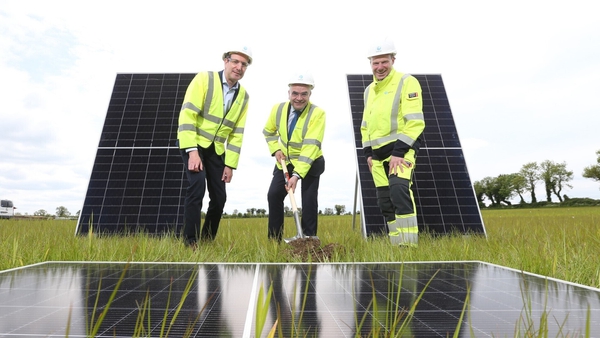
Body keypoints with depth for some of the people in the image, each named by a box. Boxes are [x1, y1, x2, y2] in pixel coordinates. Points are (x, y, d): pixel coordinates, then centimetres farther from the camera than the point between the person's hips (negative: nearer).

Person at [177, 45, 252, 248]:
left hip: (216, 149, 5)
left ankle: (207, 240, 22)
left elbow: (236, 133, 3)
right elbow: (187, 114, -19)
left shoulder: (243, 96, 2)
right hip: (193, 143, -5)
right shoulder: (204, 79, -12)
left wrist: (230, 164, -1)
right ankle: (190, 242, -9)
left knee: (219, 198, 2)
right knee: (197, 186, -22)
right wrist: (192, 151, -26)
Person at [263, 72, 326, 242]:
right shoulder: (278, 109, -10)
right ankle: (274, 239, 11)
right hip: (285, 161, 4)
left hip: (311, 162, -4)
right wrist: (276, 149, -7)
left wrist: (297, 174, -40)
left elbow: (311, 146, -33)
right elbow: (268, 132, 10)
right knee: (273, 195, -2)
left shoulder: (317, 113, -24)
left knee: (309, 200, -11)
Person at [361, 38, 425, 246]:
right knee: (385, 202, 7)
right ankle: (396, 244, 17)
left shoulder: (406, 82, -4)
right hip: (378, 153, 7)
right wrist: (368, 152, 10)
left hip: (401, 148, -7)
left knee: (399, 191, -24)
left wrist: (399, 152, -20)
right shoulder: (369, 90, 18)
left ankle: (409, 245, -16)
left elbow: (415, 121, -14)